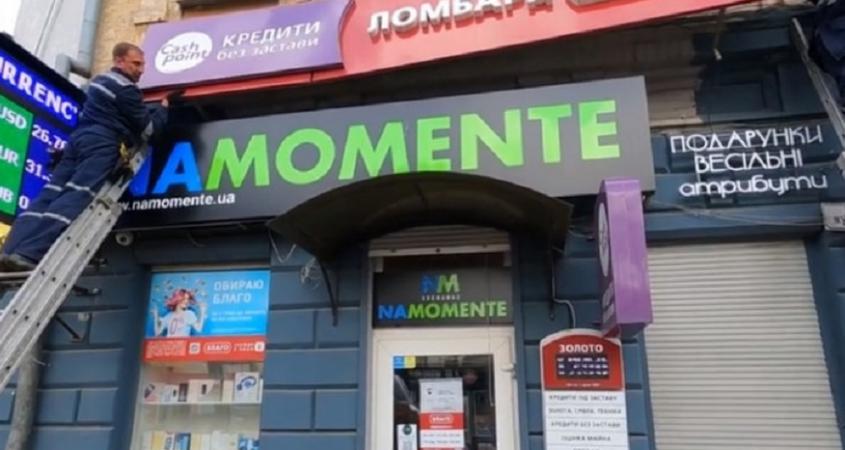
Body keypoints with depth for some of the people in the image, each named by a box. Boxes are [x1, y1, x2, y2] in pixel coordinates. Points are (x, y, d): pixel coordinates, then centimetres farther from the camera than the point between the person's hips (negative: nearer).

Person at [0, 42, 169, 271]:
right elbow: (147, 128, 3)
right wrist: (163, 109, 18)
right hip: (102, 143, -9)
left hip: (80, 137, 9)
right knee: (74, 197, -20)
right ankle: (27, 254, -33)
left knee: (50, 194, -2)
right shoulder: (127, 89, -1)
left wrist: (152, 109, 36)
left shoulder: (101, 80, 28)